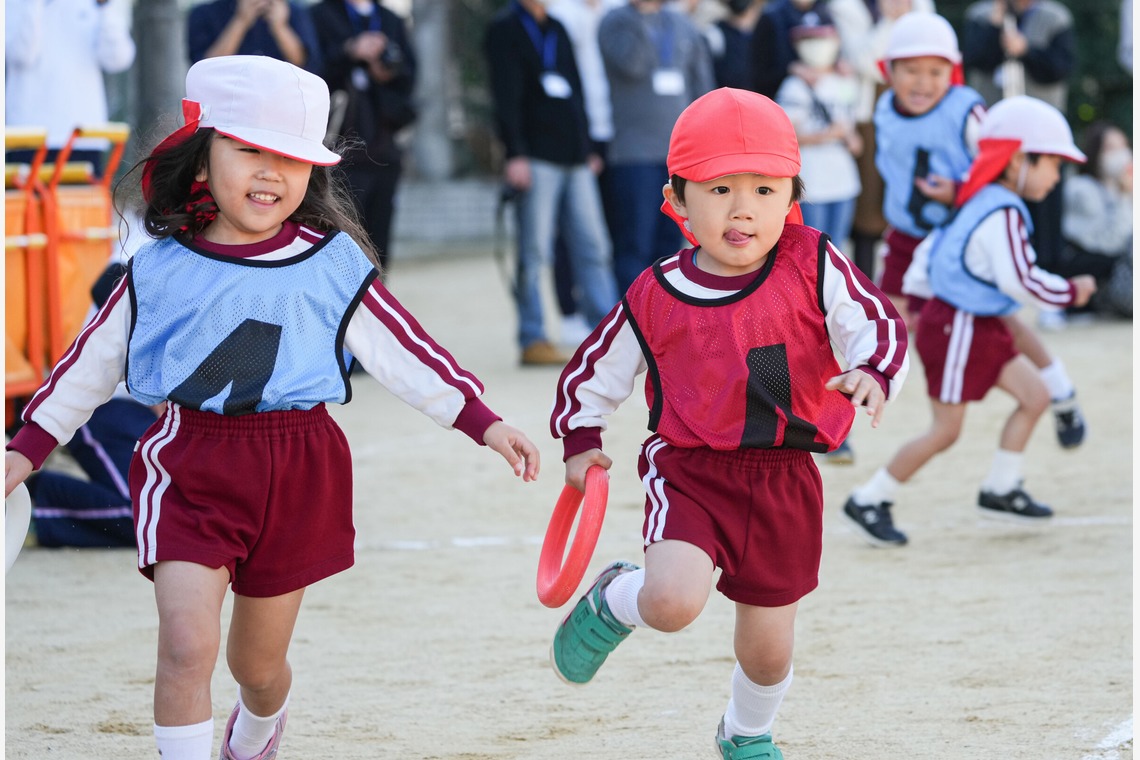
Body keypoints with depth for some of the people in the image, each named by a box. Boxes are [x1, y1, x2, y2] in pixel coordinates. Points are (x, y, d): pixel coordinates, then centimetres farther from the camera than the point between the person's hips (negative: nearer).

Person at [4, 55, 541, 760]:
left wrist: (483, 422, -6)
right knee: (187, 643, -20)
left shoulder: (332, 265, -3)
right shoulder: (162, 268, -2)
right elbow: (91, 363, 9)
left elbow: (405, 352, 1)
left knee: (258, 663, 16)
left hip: (296, 471, 1)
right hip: (189, 465, -1)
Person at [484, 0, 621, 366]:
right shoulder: (505, 30, -2)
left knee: (593, 246, 4)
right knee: (535, 251, -4)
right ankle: (533, 340, 0)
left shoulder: (557, 30, 19)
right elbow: (505, 97, -10)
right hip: (537, 156, -7)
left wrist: (587, 149, 18)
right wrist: (515, 154, -17)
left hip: (574, 158, 7)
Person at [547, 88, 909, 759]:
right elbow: (596, 370, 10)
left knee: (768, 651, 13)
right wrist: (580, 440, 8)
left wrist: (874, 373, -30)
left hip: (783, 482, 2)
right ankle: (613, 602, 10)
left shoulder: (815, 268, -7)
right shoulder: (656, 299, -5)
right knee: (675, 599, -28)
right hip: (690, 471, -2)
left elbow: (879, 325, -11)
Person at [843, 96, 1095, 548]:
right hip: (958, 329, -10)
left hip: (982, 328, 10)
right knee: (945, 430, -2)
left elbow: (932, 246, 16)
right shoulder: (1004, 215, -23)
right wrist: (1071, 292, -15)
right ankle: (869, 501, 8)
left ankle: (1000, 490, 17)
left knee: (1035, 396, 10)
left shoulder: (980, 202, 8)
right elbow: (1022, 281, -28)